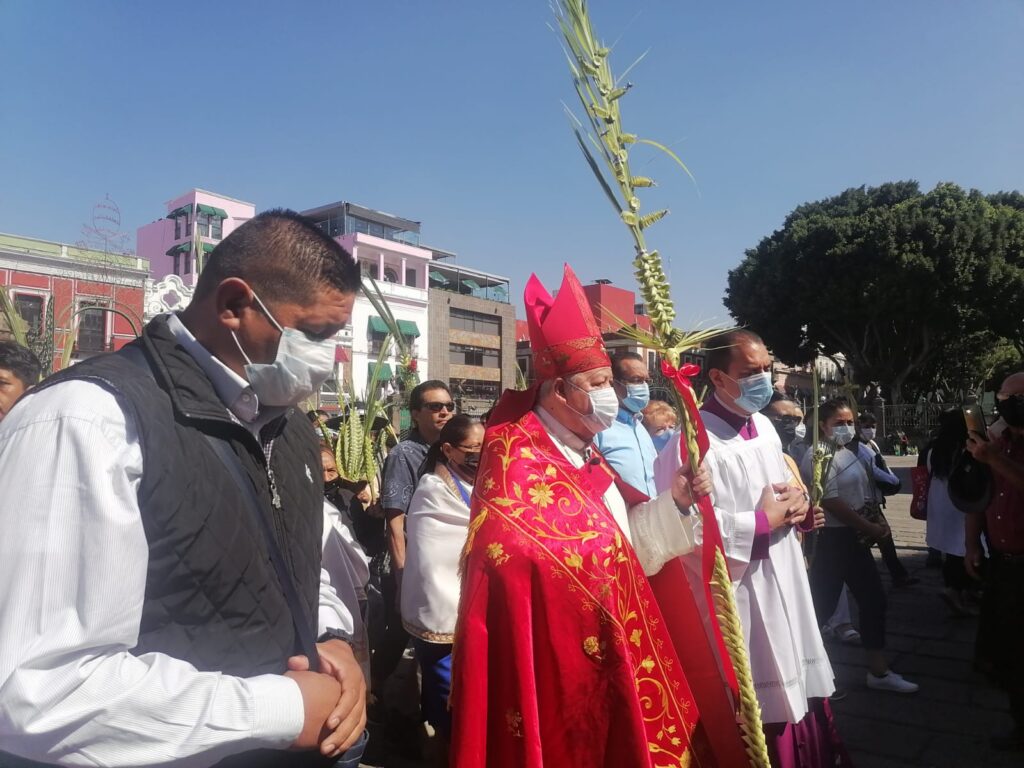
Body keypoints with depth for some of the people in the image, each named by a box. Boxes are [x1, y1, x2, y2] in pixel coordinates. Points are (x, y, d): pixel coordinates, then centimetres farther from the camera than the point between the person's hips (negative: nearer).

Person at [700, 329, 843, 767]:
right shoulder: (698, 438, -19)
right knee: (760, 709, 3)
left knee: (796, 687, 20)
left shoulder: (763, 426, 9)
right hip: (740, 593, -8)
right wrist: (764, 520, -18)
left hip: (784, 584, 8)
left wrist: (798, 504, -1)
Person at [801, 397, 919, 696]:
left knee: (873, 600, 14)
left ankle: (878, 670, 26)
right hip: (831, 540, -10)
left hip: (854, 537, 10)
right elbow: (830, 502, -22)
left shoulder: (848, 452, 13)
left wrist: (874, 525, 1)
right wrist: (869, 528, -14)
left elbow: (861, 497, 18)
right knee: (823, 605, -2)